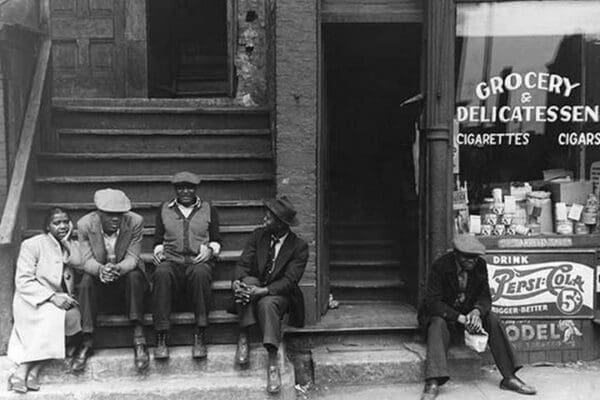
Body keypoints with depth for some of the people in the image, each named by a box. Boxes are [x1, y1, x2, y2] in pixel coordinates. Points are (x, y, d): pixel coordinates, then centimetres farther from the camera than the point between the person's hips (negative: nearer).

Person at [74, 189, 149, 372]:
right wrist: (100, 269, -41)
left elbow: (132, 257, -18)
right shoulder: (85, 224, -15)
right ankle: (87, 342, -25)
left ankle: (139, 339, -31)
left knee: (134, 276, -32)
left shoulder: (135, 222, -18)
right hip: (98, 275, 1)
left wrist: (118, 268, -42)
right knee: (86, 281, -30)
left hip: (126, 273, -1)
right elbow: (87, 260, -16)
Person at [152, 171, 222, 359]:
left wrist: (210, 249, -5)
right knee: (162, 274, -36)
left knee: (200, 273, -39)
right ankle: (161, 338, -34)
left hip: (198, 260, -1)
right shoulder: (164, 210, 21)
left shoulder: (208, 209, 18)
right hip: (171, 260, 1)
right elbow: (158, 239, 22)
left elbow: (216, 239, 16)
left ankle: (200, 336, -33)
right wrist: (158, 250, 0)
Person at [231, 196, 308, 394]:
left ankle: (273, 363, -37)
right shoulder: (258, 235, 5)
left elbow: (289, 280, -15)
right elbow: (243, 264, -1)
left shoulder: (299, 246, -7)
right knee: (248, 281, -30)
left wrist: (263, 291, -30)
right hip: (254, 288, 4)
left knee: (267, 303, -37)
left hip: (278, 294, -3)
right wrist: (237, 281, -25)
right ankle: (243, 338, -26)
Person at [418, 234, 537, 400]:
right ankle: (433, 383, -46)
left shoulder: (479, 265, -9)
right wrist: (459, 318, -34)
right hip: (443, 313, -4)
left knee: (492, 320, -22)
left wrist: (476, 311, -28)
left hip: (469, 311, 4)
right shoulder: (440, 266, -22)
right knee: (438, 324, -36)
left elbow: (485, 295, -4)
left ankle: (509, 377, -18)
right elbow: (432, 301, -24)